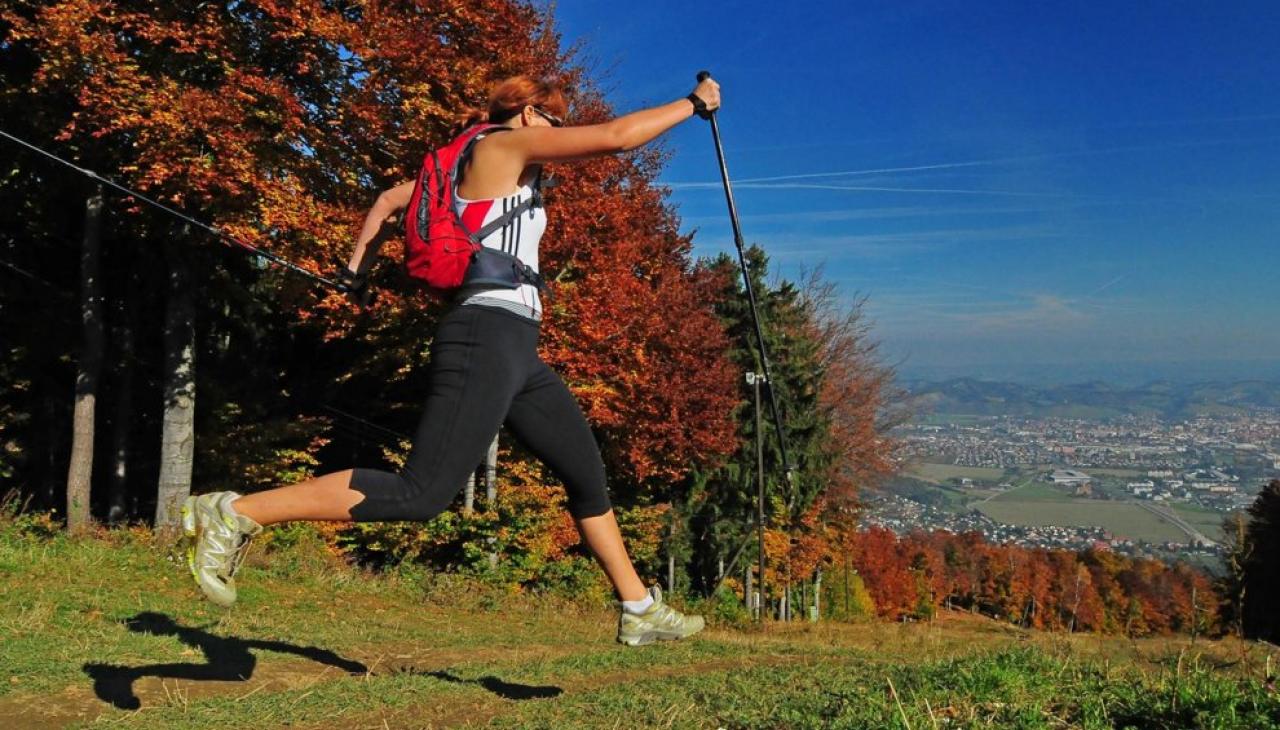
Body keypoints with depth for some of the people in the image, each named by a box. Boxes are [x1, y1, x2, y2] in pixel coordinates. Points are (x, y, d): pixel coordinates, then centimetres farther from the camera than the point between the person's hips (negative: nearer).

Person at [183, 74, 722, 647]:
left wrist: (356, 269, 28)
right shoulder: (504, 143, -1)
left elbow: (390, 199, 30)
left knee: (587, 475, 13)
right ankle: (234, 514, -13)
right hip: (486, 337, -11)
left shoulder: (475, 167, 24)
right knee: (421, 494, -17)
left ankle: (640, 610, 22)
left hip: (517, 351, 11)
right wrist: (693, 103, 2)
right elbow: (615, 136, -9)